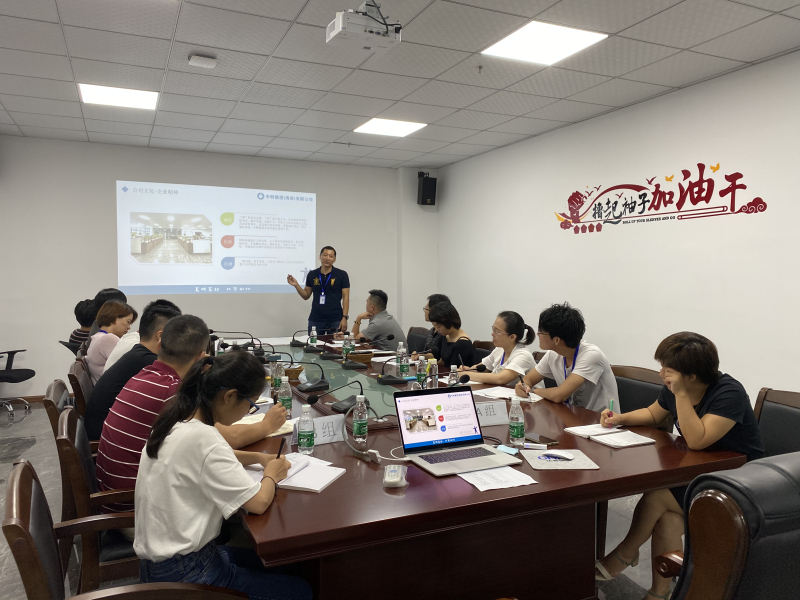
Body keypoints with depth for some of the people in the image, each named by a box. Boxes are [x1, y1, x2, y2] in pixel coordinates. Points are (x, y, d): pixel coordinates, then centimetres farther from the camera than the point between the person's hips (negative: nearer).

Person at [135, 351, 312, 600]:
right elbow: (258, 503, -27)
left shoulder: (177, 418, -2)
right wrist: (272, 475, -5)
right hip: (180, 573, -9)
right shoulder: (201, 437, -28)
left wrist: (257, 457, 7)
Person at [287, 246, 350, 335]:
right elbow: (306, 296, 13)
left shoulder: (341, 275, -1)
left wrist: (344, 318, -10)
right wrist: (296, 285, -3)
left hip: (335, 321, -2)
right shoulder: (312, 274, 7)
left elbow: (345, 297, -2)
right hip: (315, 320, 2)